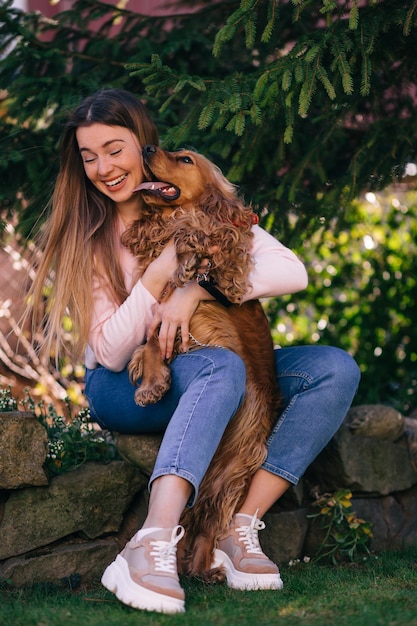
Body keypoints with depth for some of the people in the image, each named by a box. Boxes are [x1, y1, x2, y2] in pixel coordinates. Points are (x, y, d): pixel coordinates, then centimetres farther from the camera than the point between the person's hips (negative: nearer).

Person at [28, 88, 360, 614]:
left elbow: (292, 272, -12)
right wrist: (159, 272, -24)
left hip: (208, 368, 4)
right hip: (123, 388, -4)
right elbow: (110, 352, -13)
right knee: (221, 366, -37)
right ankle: (153, 546, -50)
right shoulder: (81, 237, -5)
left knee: (336, 368, -19)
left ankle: (242, 526, -26)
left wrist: (196, 289, -24)